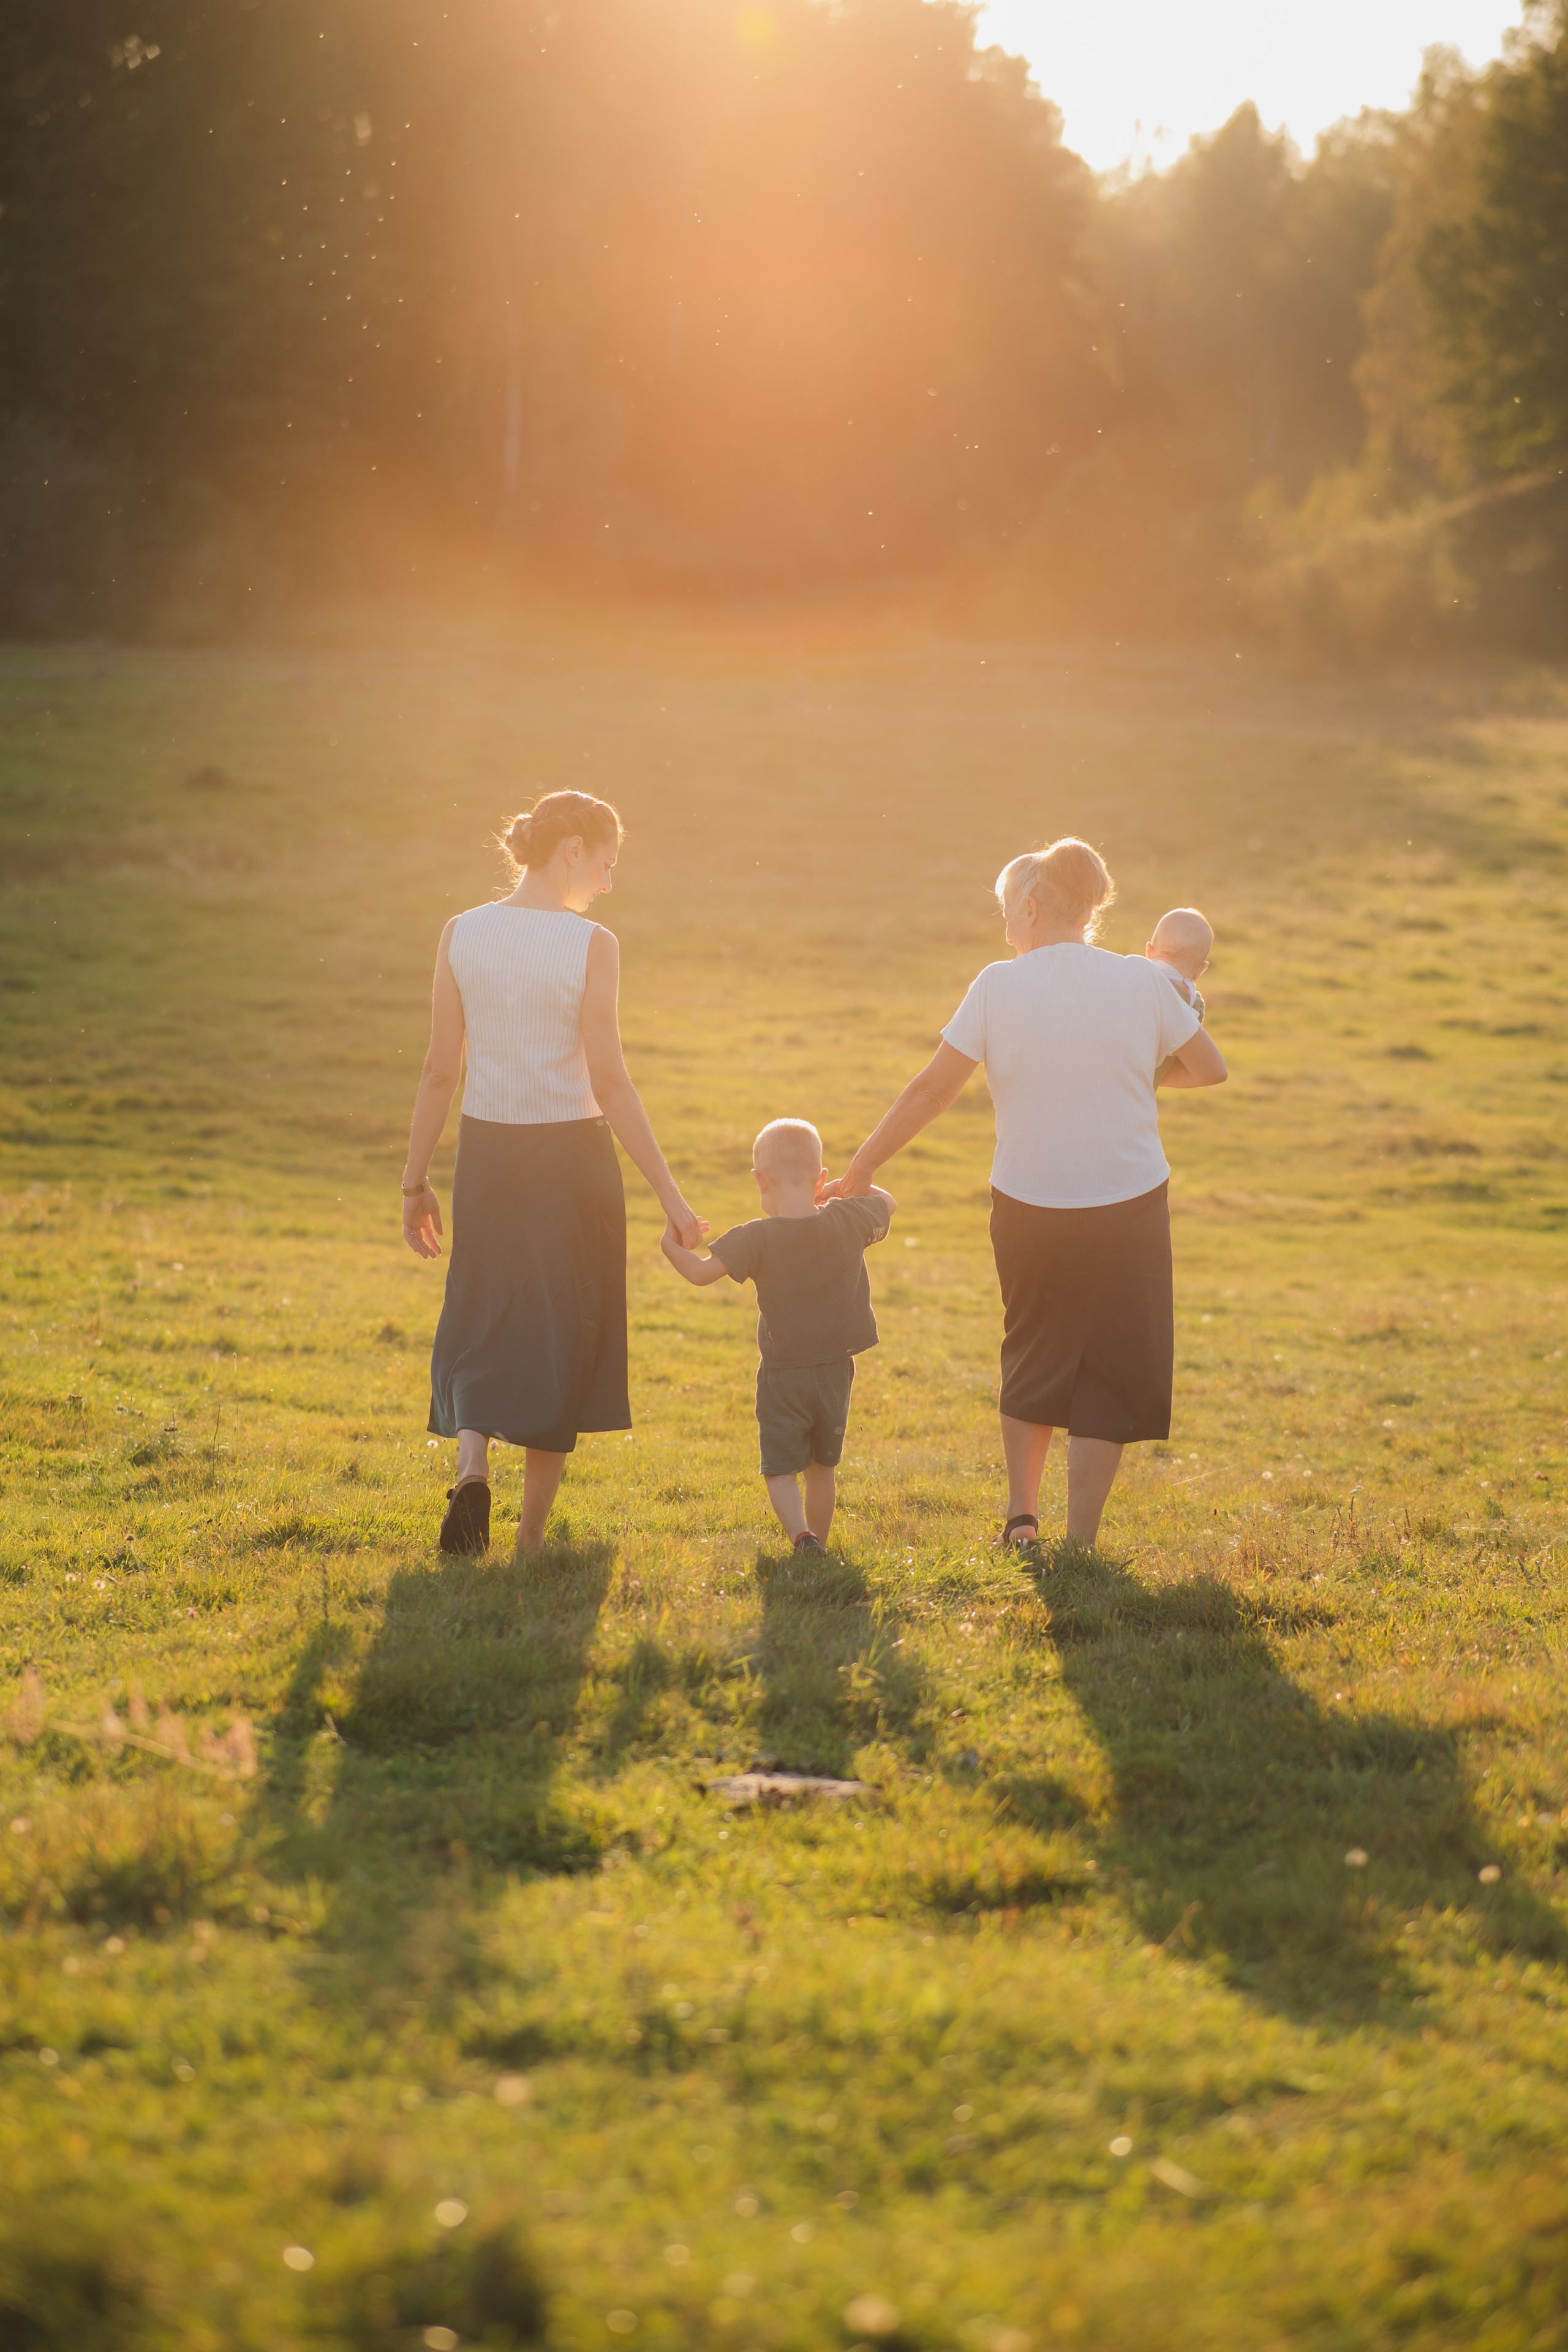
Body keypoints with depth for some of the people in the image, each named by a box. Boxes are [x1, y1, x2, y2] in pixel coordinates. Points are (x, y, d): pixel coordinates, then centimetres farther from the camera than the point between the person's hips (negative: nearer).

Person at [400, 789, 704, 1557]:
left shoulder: (462, 934, -1)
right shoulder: (590, 945, -11)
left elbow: (440, 1069, 1)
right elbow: (609, 1082, -13)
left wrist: (414, 1182, 9)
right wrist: (670, 1197, -10)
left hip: (486, 1149, 3)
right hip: (571, 1152, -3)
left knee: (480, 1323, 16)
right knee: (562, 1330, 10)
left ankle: (472, 1465, -11)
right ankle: (532, 1536, 15)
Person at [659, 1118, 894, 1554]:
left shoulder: (757, 1238, -17)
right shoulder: (848, 1222, -7)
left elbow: (701, 1272, -20)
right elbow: (887, 1203, 13)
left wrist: (671, 1246, -1)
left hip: (782, 1376, -3)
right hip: (835, 1371, 4)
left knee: (781, 1470, 2)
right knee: (823, 1468, 21)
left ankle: (802, 1537, -20)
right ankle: (819, 1540, 30)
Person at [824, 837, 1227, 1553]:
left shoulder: (998, 988, -6)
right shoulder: (1142, 982, -4)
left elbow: (931, 1090, -3)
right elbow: (1210, 1068, 6)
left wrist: (861, 1167, 6)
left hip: (1028, 1205, 1)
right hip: (1127, 1205, -1)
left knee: (1032, 1355, 22)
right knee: (1110, 1369, 8)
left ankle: (1021, 1515, 23)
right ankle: (1079, 1540, 5)